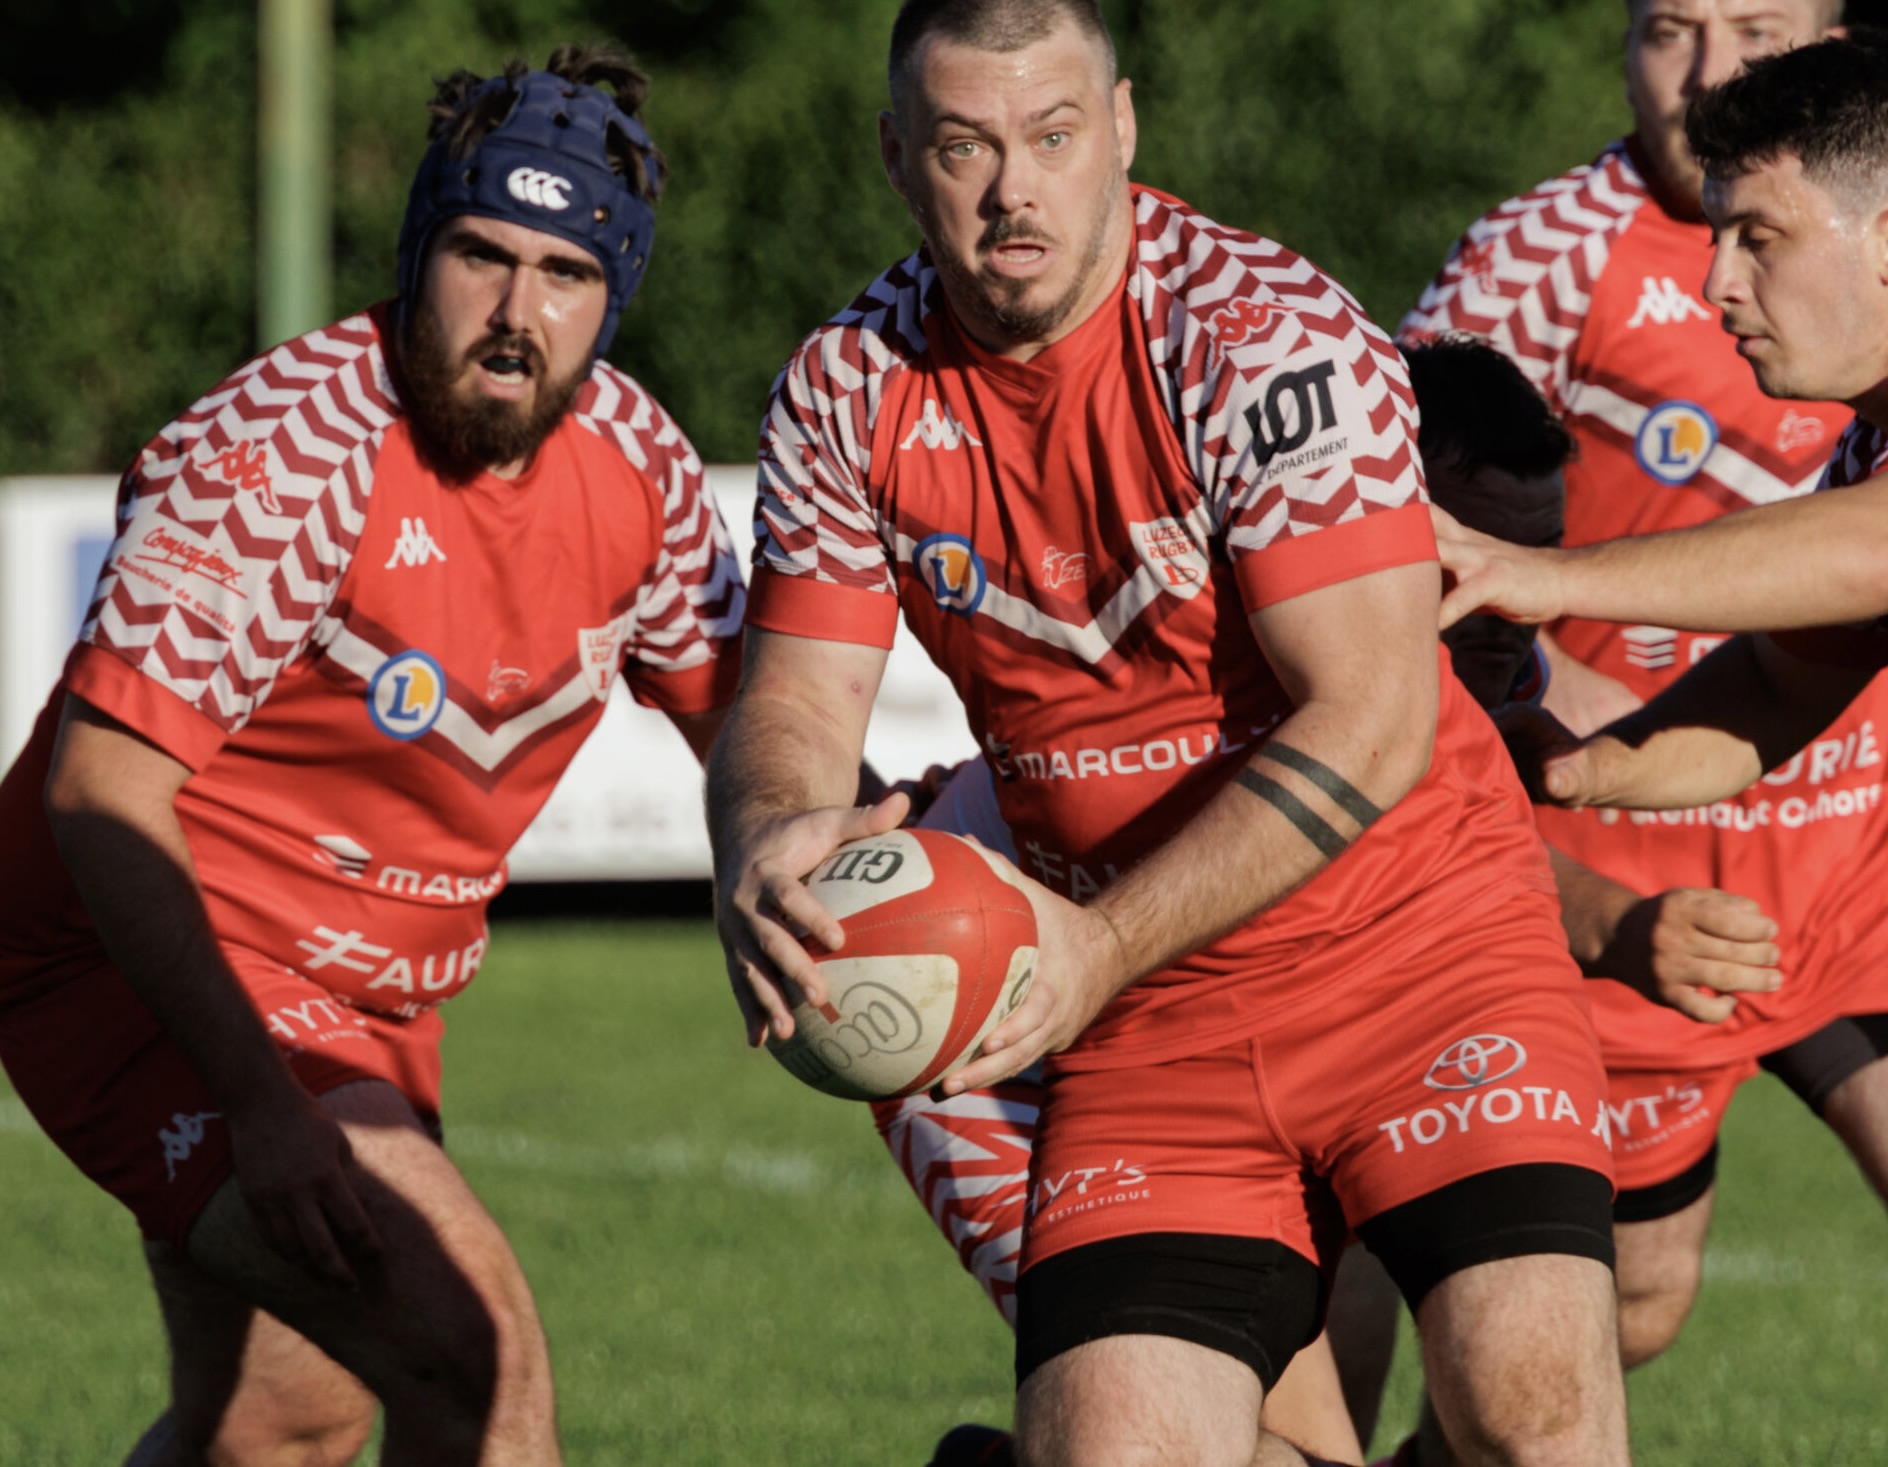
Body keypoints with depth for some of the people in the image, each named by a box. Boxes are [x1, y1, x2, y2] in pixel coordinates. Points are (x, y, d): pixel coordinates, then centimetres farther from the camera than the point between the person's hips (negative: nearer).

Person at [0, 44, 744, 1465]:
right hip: (149, 972, -8)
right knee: (476, 1346, -25)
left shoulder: (635, 461, -3)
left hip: (370, 1006, 9)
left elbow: (745, 721, 13)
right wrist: (260, 1103, -35)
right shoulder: (284, 453, -25)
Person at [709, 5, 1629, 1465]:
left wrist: (1105, 945, -30)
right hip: (1146, 1017, 4)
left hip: (1419, 932, -4)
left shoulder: (1271, 337, -17)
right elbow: (794, 702, 0)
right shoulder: (846, 395, -1)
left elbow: (1372, 723, -22)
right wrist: (766, 846, -26)